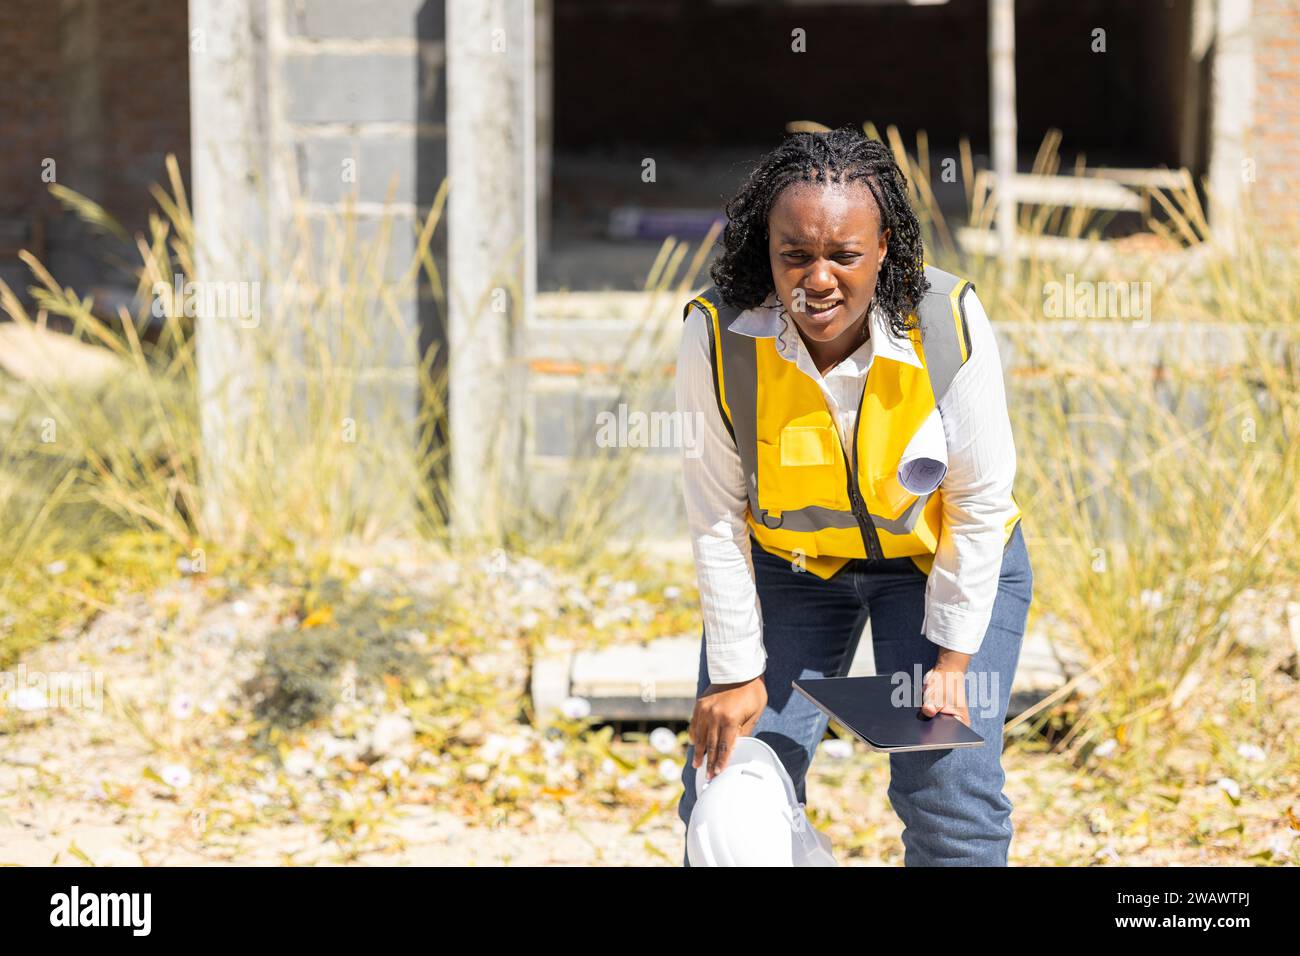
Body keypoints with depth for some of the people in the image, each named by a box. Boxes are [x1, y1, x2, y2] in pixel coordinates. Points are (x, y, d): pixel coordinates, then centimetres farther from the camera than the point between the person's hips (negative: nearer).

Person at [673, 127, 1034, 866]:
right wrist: (736, 673, -14)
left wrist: (952, 658, -14)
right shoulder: (718, 334, -26)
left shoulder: (951, 324, -27)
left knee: (953, 793, -9)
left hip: (944, 558, -1)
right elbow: (717, 520, -17)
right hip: (789, 560, 1)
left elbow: (980, 504, -17)